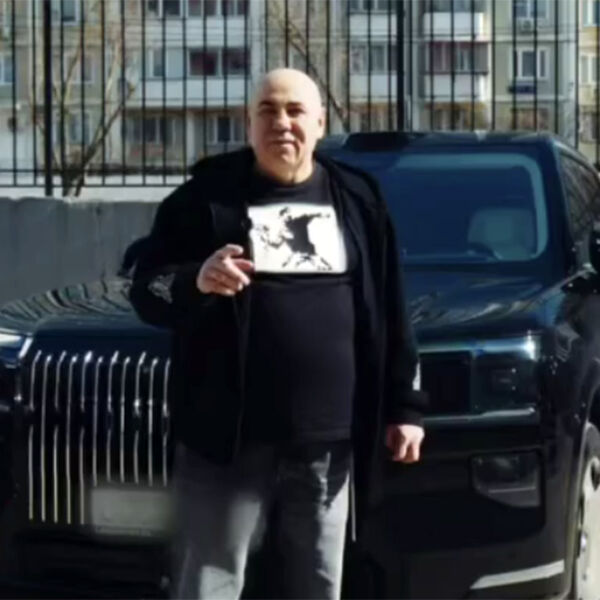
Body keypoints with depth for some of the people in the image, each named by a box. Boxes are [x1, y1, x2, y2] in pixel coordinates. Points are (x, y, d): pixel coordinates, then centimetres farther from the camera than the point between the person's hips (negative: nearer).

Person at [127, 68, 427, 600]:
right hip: (229, 436, -3)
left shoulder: (357, 197, 10)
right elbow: (146, 291, -2)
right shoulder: (209, 195, 1)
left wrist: (405, 406, 8)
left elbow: (391, 312, 12)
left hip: (329, 440, 3)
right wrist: (196, 281, -24)